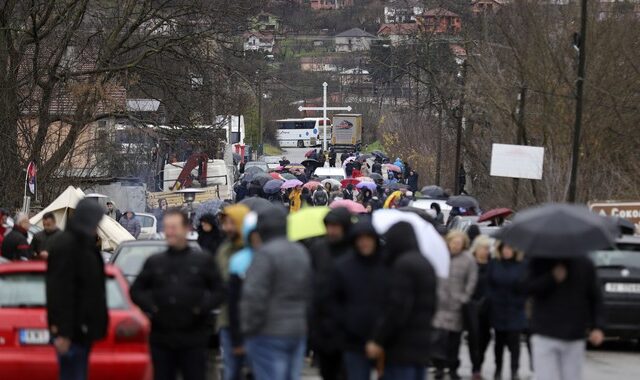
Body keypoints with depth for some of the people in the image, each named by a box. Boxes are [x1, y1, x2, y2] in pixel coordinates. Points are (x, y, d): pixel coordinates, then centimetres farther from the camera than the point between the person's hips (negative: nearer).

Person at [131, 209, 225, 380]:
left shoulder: (203, 261, 4)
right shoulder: (154, 262, 10)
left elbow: (219, 291, 3)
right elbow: (136, 290, 13)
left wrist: (203, 307, -13)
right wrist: (148, 306, -5)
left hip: (193, 340, -2)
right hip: (161, 339, 2)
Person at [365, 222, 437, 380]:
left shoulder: (403, 265, -13)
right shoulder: (426, 264, 17)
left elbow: (396, 308, -19)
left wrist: (378, 340, -14)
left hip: (402, 347, -9)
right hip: (423, 344, 9)